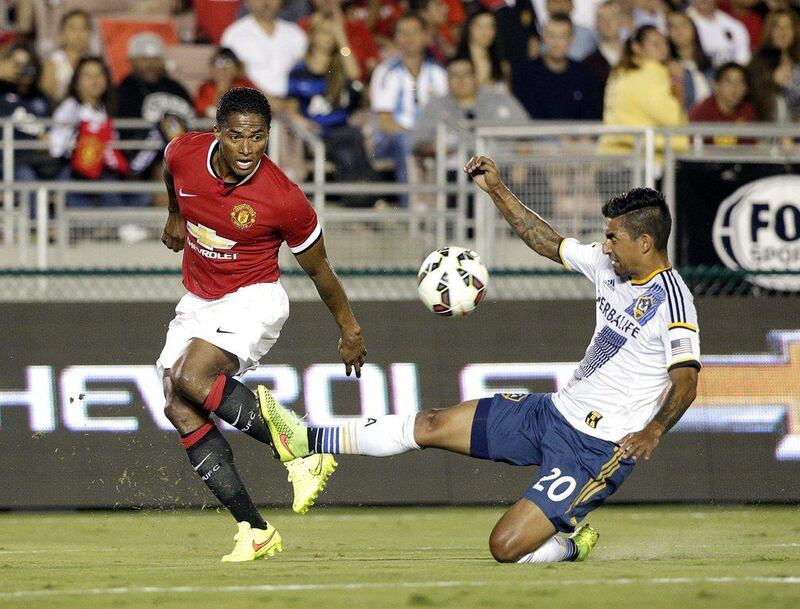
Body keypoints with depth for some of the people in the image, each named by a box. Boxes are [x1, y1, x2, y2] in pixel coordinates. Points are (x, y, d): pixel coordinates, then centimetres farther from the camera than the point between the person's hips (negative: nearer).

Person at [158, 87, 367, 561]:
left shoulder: (285, 201, -23)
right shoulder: (184, 154, -13)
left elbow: (319, 270, -8)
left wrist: (350, 330, 2)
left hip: (254, 299, -6)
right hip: (198, 302, 6)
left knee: (191, 379, -29)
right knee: (180, 409, -7)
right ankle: (254, 530, -8)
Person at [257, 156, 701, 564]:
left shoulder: (672, 300, -19)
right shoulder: (610, 265, 6)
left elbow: (685, 381, -27)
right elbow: (549, 243, 21)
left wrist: (652, 432, -44)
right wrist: (497, 191, 15)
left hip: (598, 448, -8)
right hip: (555, 411, 8)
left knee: (506, 548, -16)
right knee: (430, 425, 8)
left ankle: (572, 546, 13)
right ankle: (307, 441, 20)